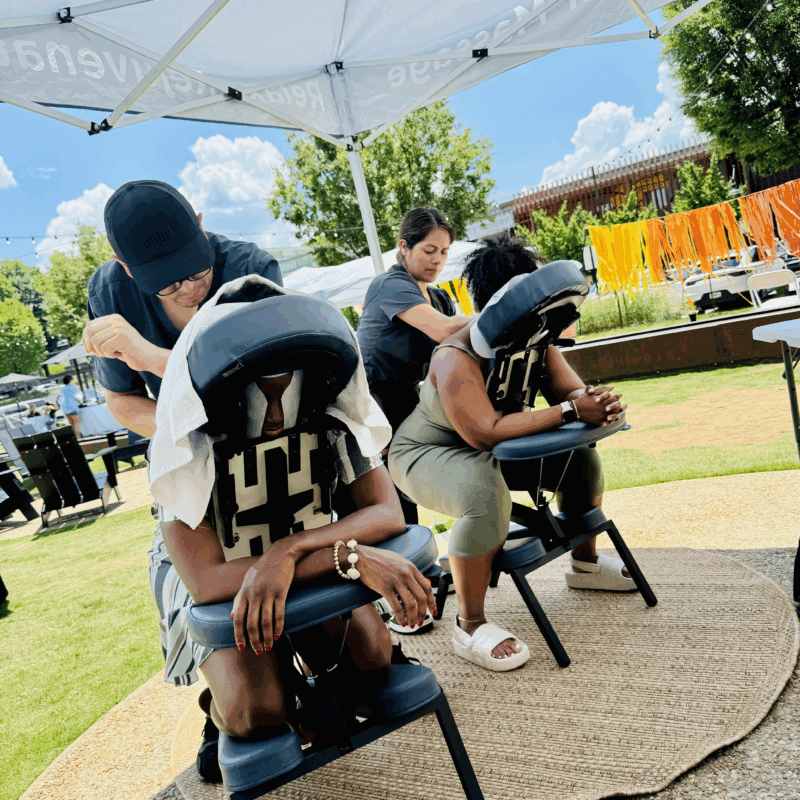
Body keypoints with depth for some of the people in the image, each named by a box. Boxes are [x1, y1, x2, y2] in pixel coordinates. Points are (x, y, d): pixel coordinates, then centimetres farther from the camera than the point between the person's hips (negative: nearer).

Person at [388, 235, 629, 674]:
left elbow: (570, 389, -9)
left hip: (488, 453, 8)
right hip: (424, 454, -8)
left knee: (580, 456, 2)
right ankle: (469, 626, -22)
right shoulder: (456, 359, -34)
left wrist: (597, 401, -34)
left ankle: (585, 563, 25)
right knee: (486, 491, -38)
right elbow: (484, 433, -45)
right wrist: (570, 412, -43)